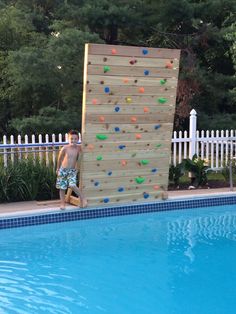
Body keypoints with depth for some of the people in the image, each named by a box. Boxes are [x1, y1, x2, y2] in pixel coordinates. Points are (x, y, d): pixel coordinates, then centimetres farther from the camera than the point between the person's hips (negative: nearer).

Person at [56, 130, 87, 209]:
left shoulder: (79, 147, -8)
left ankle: (82, 198, -1)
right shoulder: (65, 148, -12)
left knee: (72, 185, -19)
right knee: (62, 188, 5)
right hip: (63, 170, 0)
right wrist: (58, 169, 12)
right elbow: (60, 159, 3)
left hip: (72, 170, 0)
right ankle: (62, 203, 18)